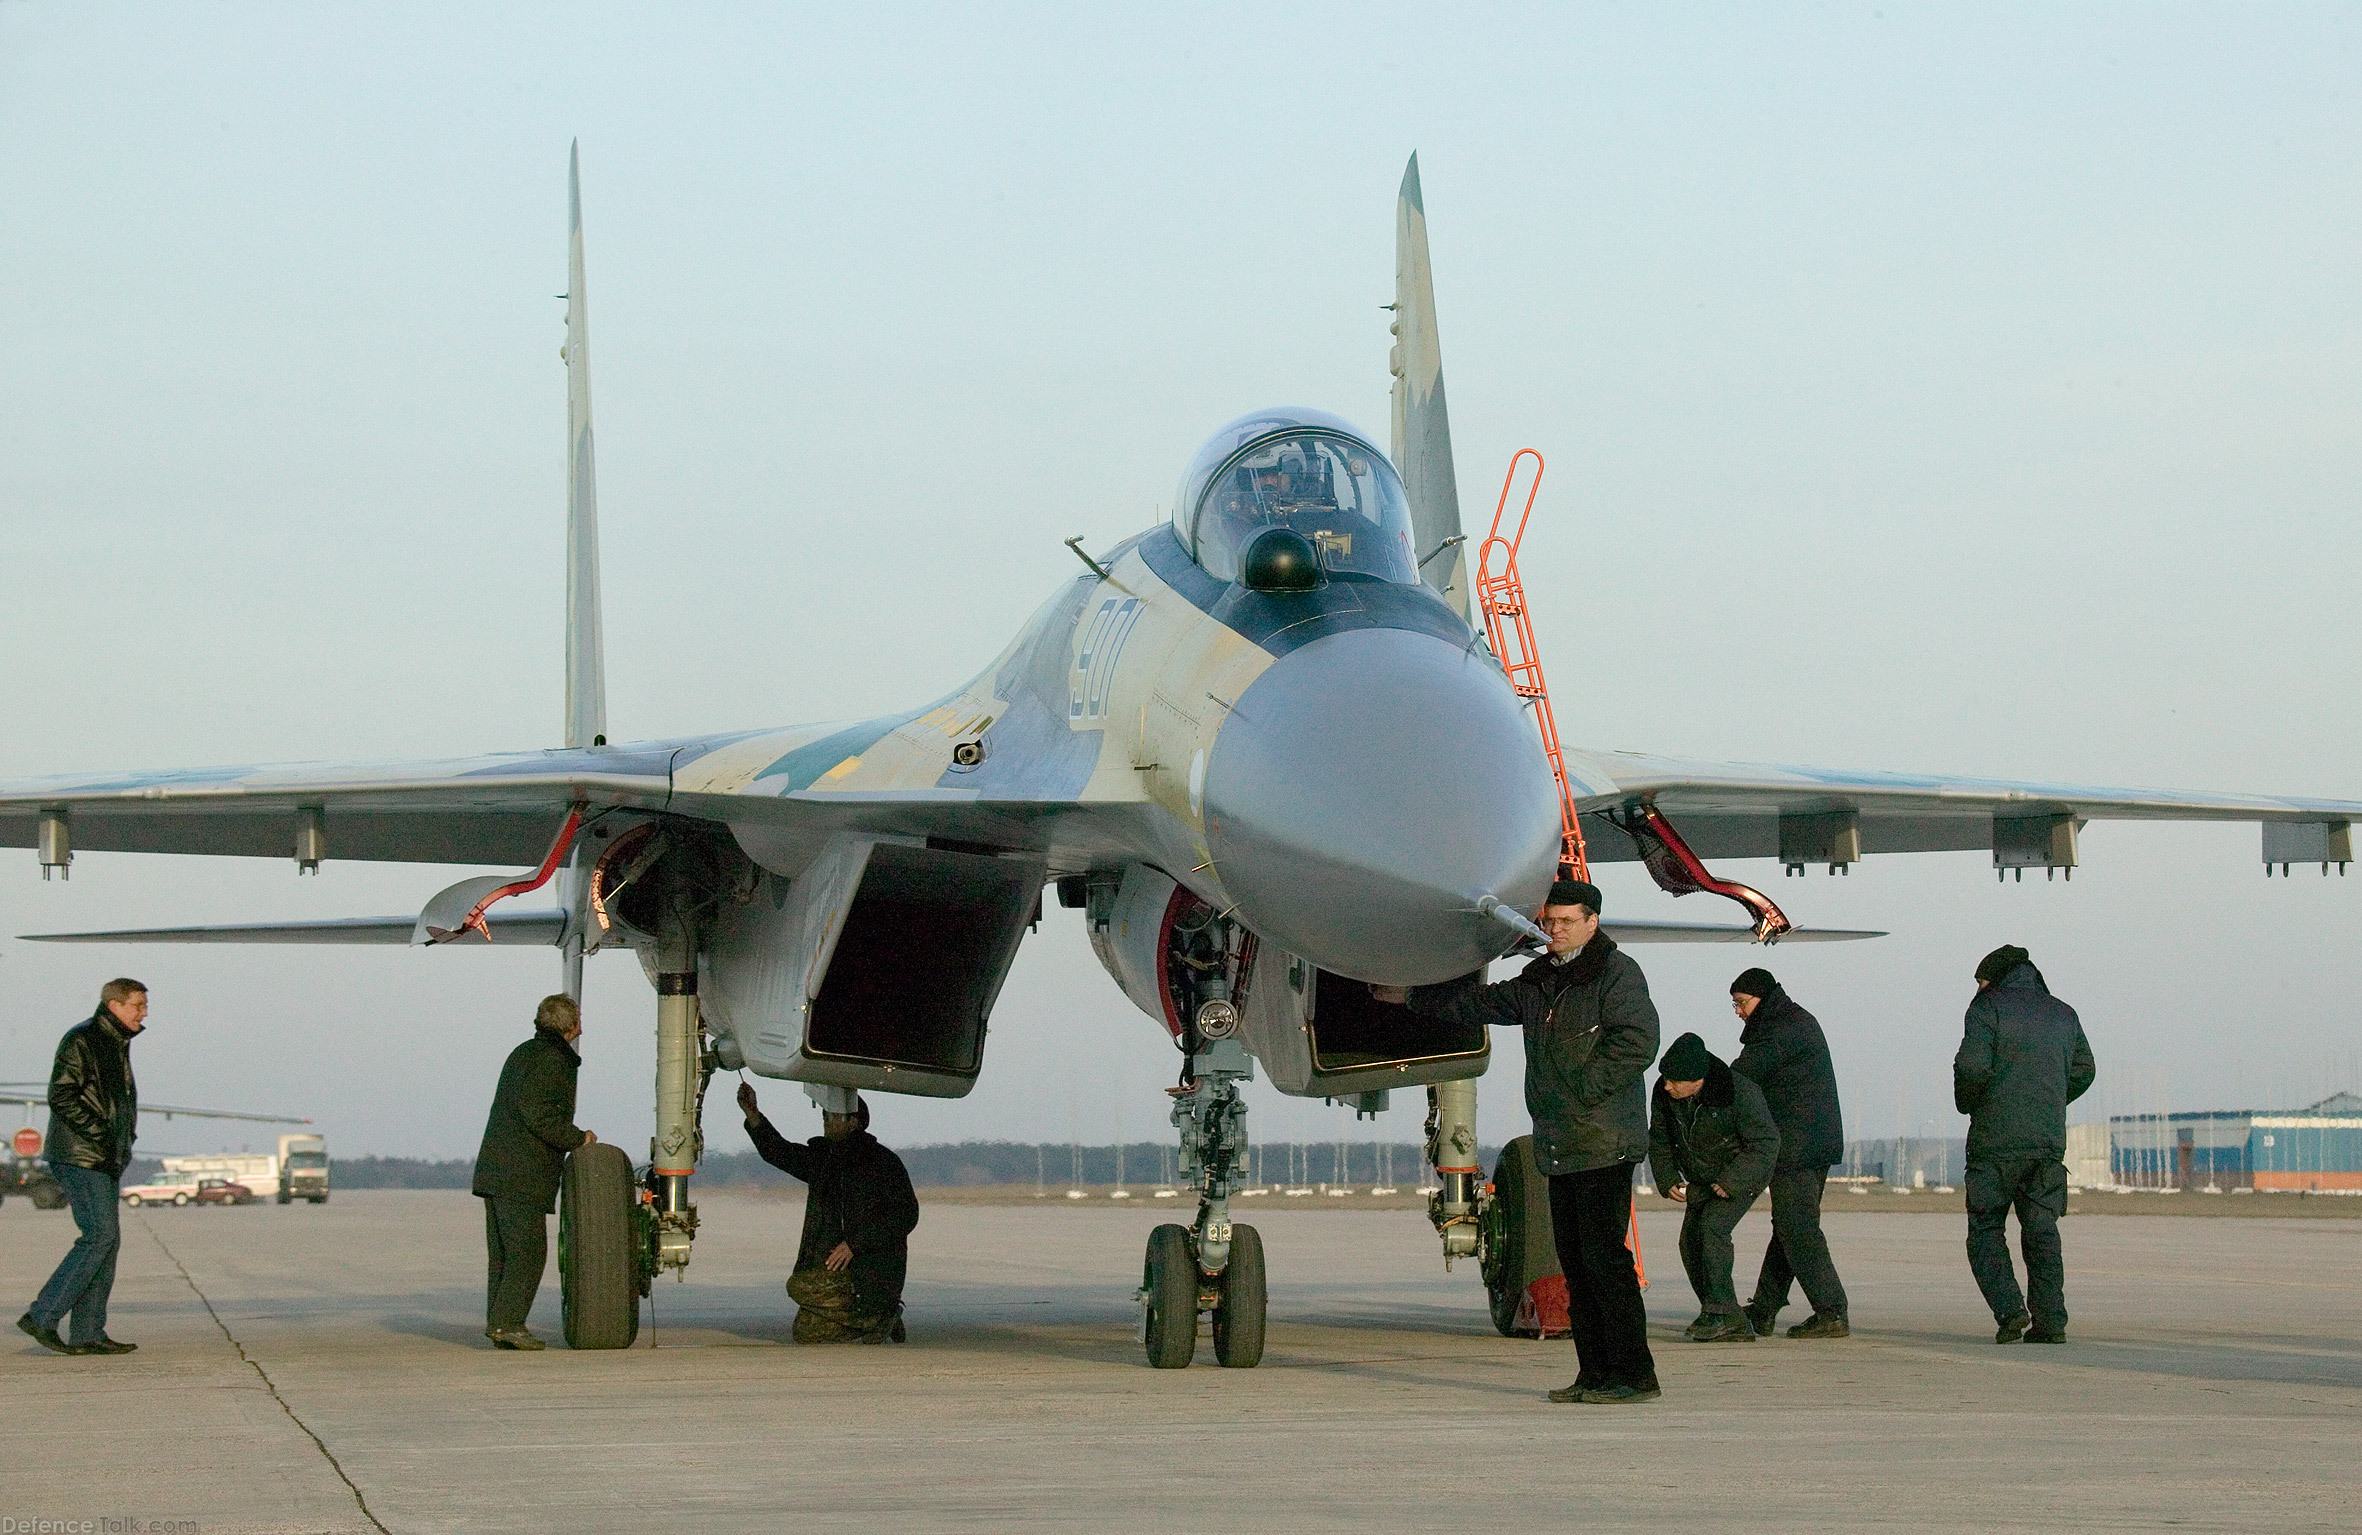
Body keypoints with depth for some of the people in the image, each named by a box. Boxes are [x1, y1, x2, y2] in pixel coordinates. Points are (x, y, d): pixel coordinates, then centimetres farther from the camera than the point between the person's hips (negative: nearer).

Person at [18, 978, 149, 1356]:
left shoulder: (117, 1044, 17)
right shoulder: (81, 1041, -12)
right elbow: (61, 1097, -19)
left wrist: (126, 1138, 13)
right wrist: (100, 1134, -22)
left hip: (105, 1159, 10)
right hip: (80, 1156, -10)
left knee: (108, 1241, 6)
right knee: (100, 1236, -15)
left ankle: (86, 1334, 7)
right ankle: (42, 1317, -12)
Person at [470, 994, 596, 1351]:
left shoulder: (522, 1053, 19)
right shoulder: (553, 1061, -11)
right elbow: (538, 1114, -21)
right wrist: (578, 1139, -9)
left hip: (494, 1170, 9)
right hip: (523, 1175, -9)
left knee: (502, 1252, 9)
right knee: (528, 1249, -8)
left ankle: (497, 1323, 9)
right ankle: (507, 1322, -12)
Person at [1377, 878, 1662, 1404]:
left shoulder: (1616, 974, -8)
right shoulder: (1540, 980, 18)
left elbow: (1637, 1041, -19)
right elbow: (1480, 1002, 31)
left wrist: (1583, 1091, -18)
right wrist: (1411, 997, 36)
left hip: (1605, 1143, -9)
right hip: (1560, 1146, 9)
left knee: (1603, 1254, -12)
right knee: (1574, 1259, 8)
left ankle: (1635, 1375, -10)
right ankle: (1594, 1374, 11)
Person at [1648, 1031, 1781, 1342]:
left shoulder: (1739, 1093, -30)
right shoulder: (1664, 1093, -13)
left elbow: (1764, 1142, -23)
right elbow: (1659, 1139, 3)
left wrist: (1731, 1182, -26)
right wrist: (1668, 1180, -8)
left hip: (1743, 1175, -7)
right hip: (1701, 1180, 7)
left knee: (1711, 1226, -25)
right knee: (1690, 1238, -3)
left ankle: (1717, 1312, -23)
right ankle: (1734, 1326, 2)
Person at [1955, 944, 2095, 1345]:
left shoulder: (1988, 1007, -2)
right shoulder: (2063, 1014, 15)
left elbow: (1973, 1065, -14)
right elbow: (2084, 1071, 19)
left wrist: (1966, 1102, 4)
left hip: (1996, 1138, -5)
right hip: (2050, 1141, 5)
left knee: (1986, 1231, 3)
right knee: (2042, 1232, 8)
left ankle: (2009, 1309, -13)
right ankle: (2050, 1320, 1)